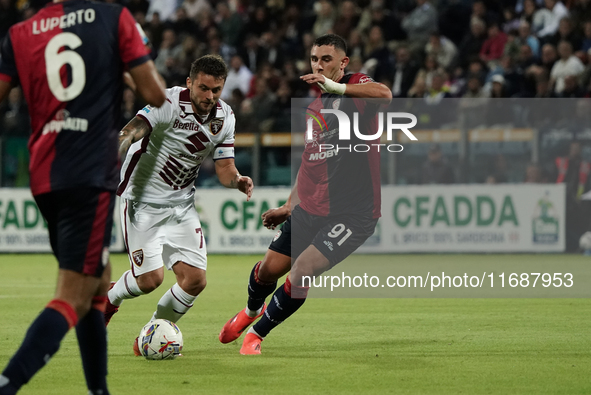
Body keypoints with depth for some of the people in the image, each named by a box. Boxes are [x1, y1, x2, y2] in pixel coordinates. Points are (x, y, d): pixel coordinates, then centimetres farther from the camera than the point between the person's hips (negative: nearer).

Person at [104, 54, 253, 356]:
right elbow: (130, 134, -31)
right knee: (150, 278, -14)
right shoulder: (168, 103, -21)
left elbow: (224, 168, 6)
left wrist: (238, 181, -18)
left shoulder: (225, 118, -1)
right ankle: (109, 297, 20)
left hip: (181, 204, 6)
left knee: (195, 279, -6)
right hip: (144, 201, -6)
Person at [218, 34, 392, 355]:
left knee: (302, 270, -17)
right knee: (269, 269, 7)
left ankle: (256, 333, 2)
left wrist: (336, 87, -43)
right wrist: (289, 207, 25)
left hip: (352, 214, -7)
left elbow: (385, 95, -34)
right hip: (310, 208, 7)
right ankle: (251, 311, 41)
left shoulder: (356, 86, -8)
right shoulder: (315, 108, 15)